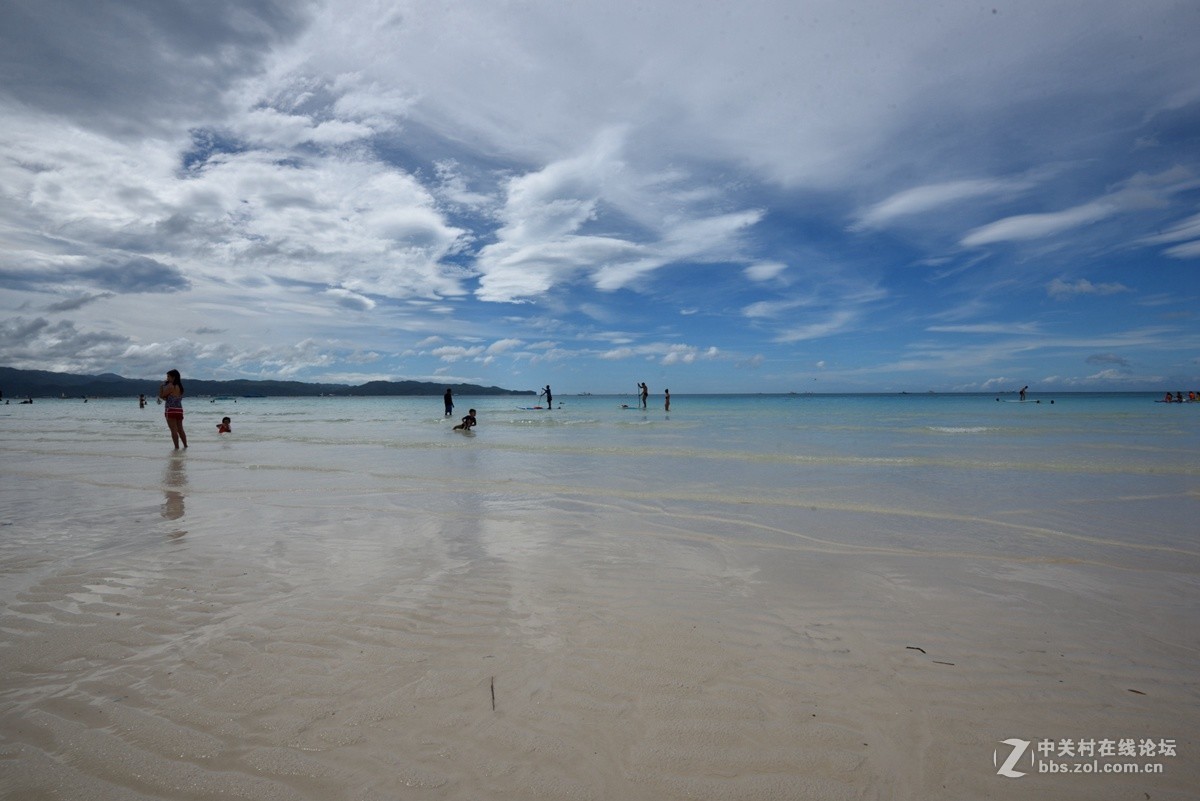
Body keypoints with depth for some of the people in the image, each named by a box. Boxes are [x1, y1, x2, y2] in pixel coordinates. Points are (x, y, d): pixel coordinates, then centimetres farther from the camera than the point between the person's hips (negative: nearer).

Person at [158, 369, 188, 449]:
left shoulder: (170, 386, -11)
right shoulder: (179, 387, 13)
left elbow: (161, 395, -4)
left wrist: (161, 386, 6)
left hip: (171, 410, -8)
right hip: (179, 410, 8)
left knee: (173, 430, -4)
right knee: (180, 429, 14)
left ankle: (177, 447, -5)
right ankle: (185, 445, 17)